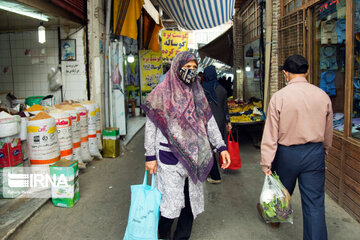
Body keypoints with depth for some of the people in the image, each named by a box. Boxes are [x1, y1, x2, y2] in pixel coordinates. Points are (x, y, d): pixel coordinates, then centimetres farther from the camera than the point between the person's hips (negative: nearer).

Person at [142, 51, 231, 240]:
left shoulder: (197, 93, 12)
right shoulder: (163, 92, -3)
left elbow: (210, 122, 13)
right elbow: (150, 126, -3)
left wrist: (221, 147, 5)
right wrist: (150, 156, -7)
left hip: (194, 158, 5)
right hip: (170, 158, -5)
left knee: (192, 200, 11)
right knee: (171, 203, -1)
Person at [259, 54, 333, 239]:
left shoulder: (279, 97, -12)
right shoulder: (323, 96, -2)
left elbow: (271, 134, -12)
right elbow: (328, 132, 9)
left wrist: (266, 163, -7)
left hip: (287, 153, -1)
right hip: (315, 153, 2)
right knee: (315, 203, 7)